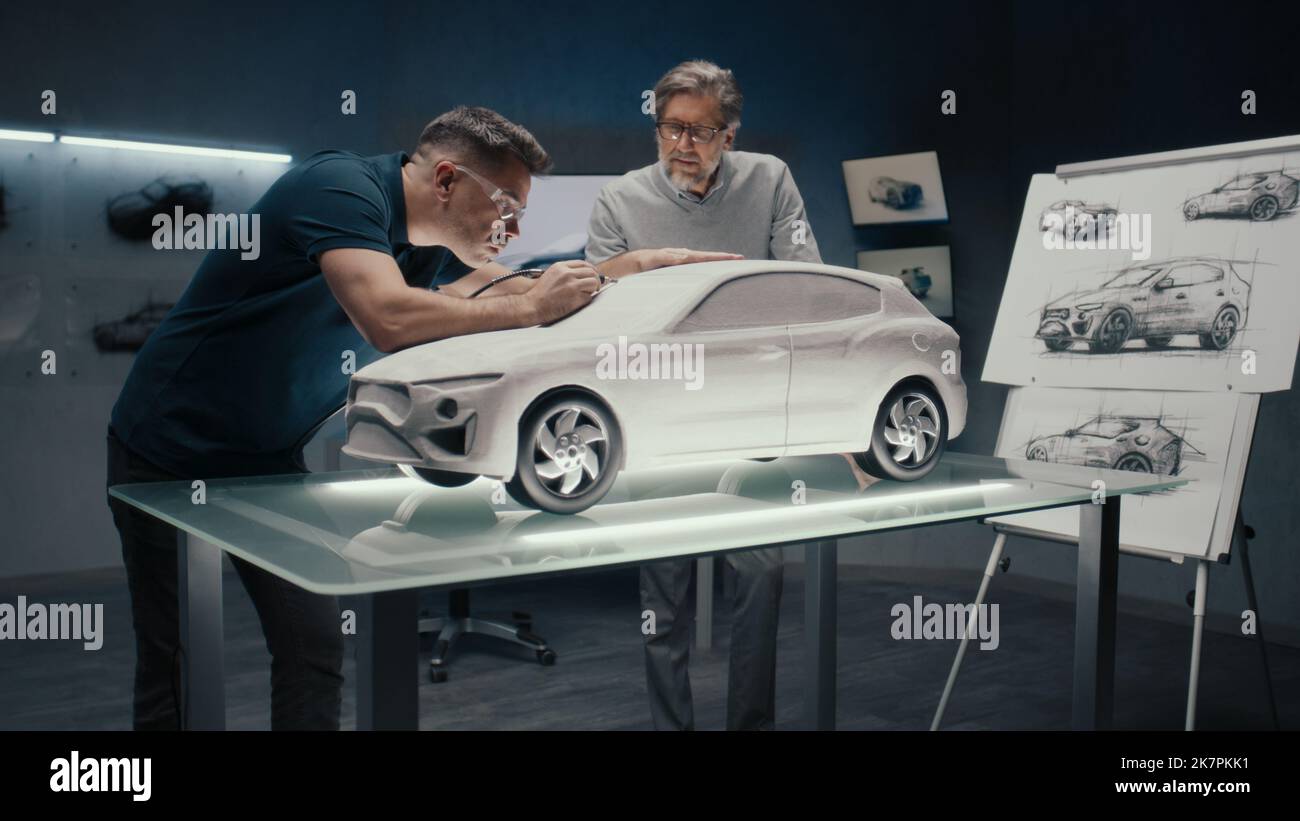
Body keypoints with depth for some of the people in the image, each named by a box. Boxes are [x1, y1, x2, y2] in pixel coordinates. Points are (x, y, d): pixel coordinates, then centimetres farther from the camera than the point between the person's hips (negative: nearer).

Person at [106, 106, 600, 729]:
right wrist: (528, 308, -28)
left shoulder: (435, 241, 0)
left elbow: (501, 290, 13)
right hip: (169, 451, -7)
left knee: (315, 647, 2)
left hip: (270, 460, 7)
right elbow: (387, 318, -39)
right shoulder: (340, 186, -24)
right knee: (175, 669, 2)